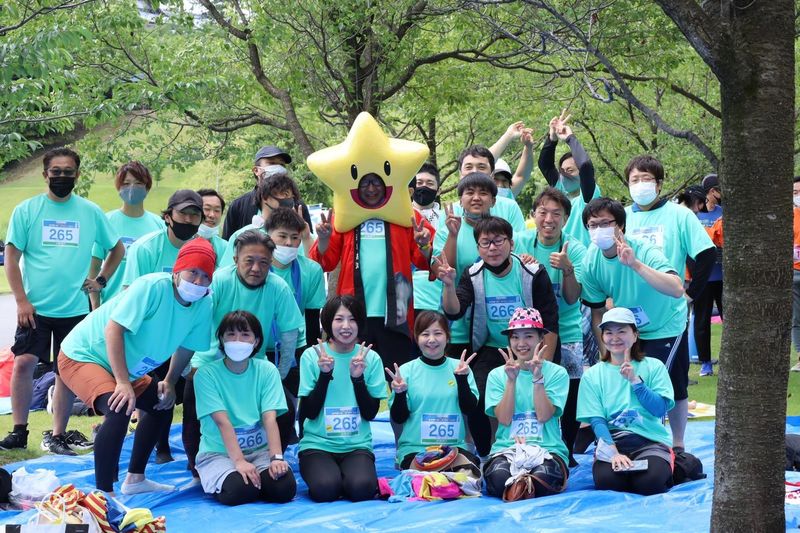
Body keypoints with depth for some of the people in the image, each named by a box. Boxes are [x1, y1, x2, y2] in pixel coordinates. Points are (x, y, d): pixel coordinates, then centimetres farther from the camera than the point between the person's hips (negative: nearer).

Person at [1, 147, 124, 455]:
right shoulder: (26, 210, 0)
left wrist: (101, 280, 6)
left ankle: (57, 435, 14)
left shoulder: (90, 212, 4)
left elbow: (117, 249, 17)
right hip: (35, 307, -1)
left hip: (74, 308, 1)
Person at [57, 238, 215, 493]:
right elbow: (113, 328, -30)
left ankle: (135, 479, 30)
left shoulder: (204, 306, -8)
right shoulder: (153, 286, -29)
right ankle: (103, 493, -23)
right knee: (120, 410, -30)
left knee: (163, 405, 18)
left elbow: (186, 346, 9)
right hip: (81, 355, -9)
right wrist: (123, 383, -33)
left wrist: (170, 382, 2)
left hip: (125, 367, 9)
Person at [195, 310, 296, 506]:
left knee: (284, 487, -25)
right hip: (218, 452, -2)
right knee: (238, 491, -32)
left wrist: (276, 457, -26)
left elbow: (270, 418, -11)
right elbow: (223, 422, -18)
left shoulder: (267, 371, -1)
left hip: (259, 450, 2)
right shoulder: (206, 375, -8)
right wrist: (239, 461, -29)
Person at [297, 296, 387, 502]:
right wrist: (325, 374, -16)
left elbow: (370, 413, -1)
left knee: (361, 488, -29)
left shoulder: (371, 358, 3)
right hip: (317, 444, -1)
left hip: (357, 445, 1)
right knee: (326, 489, -30)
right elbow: (309, 413, -5)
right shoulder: (311, 356, -2)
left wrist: (358, 377, -14)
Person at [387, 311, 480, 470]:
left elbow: (469, 410, 1)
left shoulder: (459, 367, 6)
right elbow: (398, 418, 2)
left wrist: (462, 379, -14)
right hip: (414, 449, -2)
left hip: (455, 446, 2)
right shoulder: (406, 371, 1)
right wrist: (400, 394, -18)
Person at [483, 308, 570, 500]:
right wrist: (512, 379, -11)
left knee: (542, 476, -37)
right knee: (499, 477, -35)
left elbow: (544, 416, -6)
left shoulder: (557, 373, 5)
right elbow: (504, 419, -3)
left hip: (547, 449, -1)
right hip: (506, 448, 1)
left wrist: (537, 377, -14)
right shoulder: (497, 375, 10)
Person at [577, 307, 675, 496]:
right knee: (606, 481, -32)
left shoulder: (654, 367, 7)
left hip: (650, 440, 0)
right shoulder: (592, 375, 8)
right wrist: (614, 452, -19)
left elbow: (660, 409, -4)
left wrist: (635, 380, -13)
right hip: (611, 442, 0)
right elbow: (597, 420, -2)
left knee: (648, 484, -30)